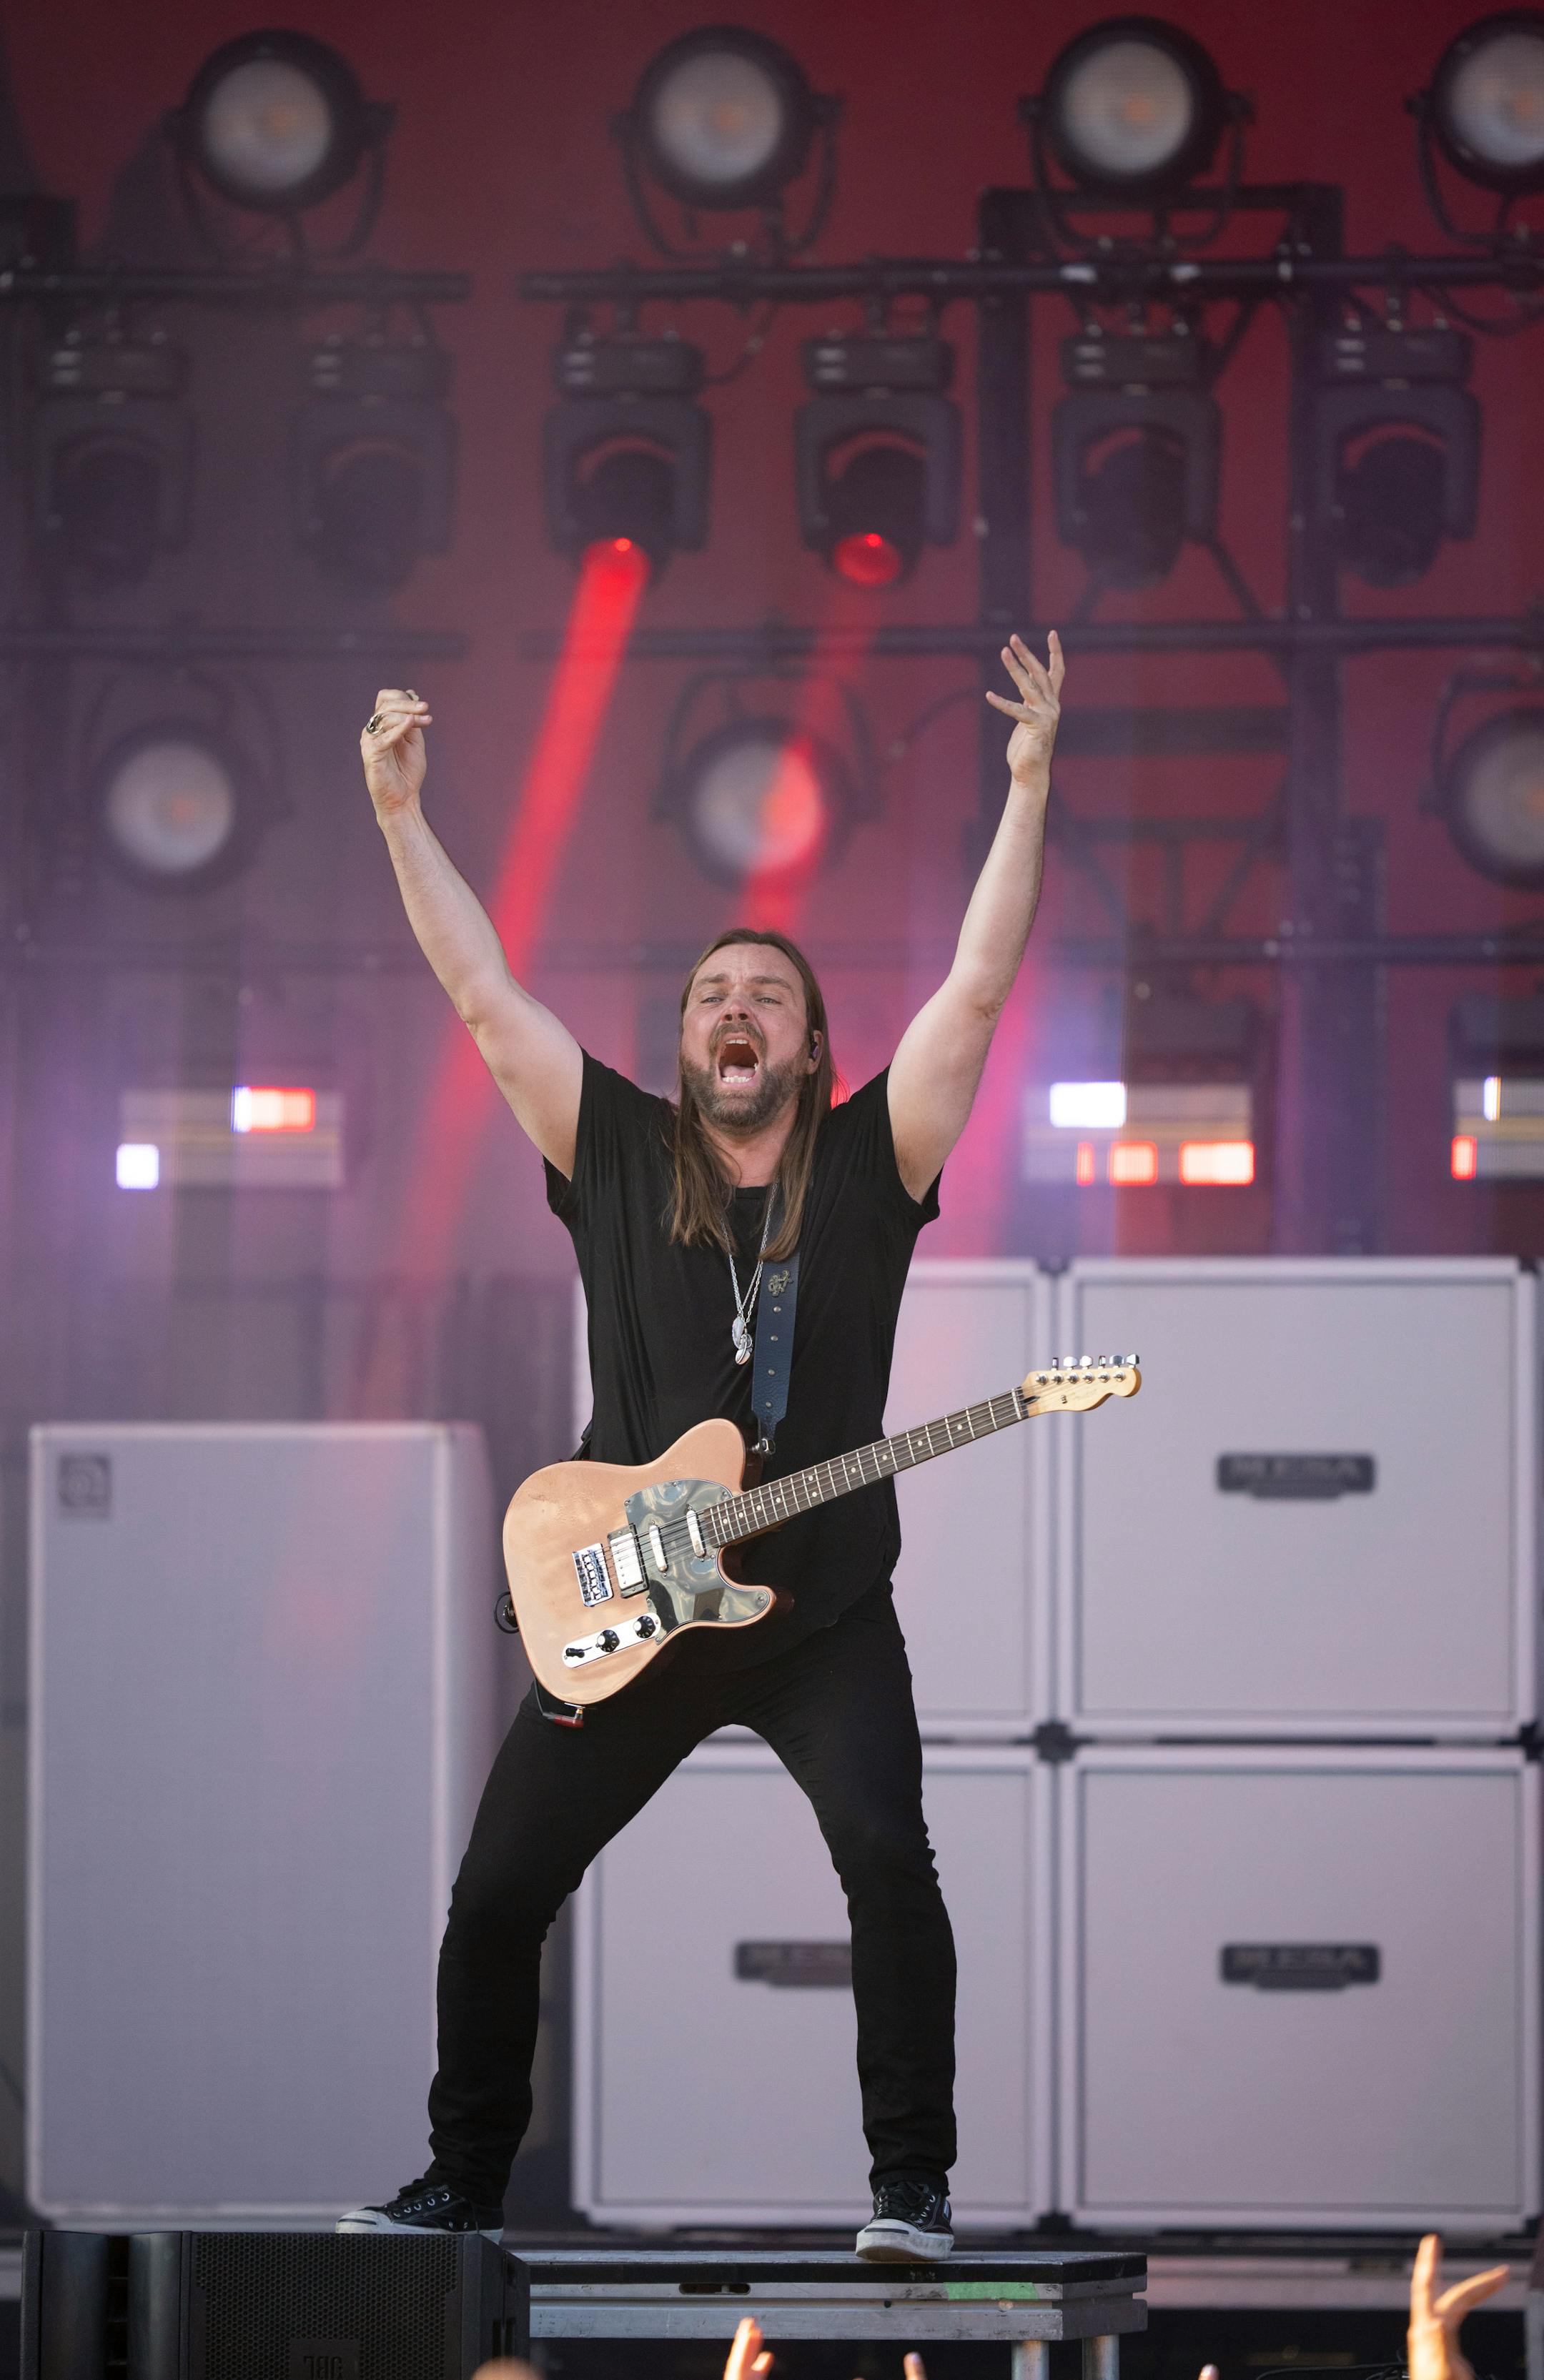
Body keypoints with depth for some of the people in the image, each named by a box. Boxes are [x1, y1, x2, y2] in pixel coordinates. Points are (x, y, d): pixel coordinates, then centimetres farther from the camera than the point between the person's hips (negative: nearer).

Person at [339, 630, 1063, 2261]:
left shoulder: (868, 1161, 4)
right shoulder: (618, 1153, 7)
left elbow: (978, 986, -3)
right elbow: (483, 997, 4)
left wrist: (1029, 790, -9)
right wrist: (400, 814, -1)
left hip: (824, 1616, -2)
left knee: (889, 1863, -21)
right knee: (497, 1897, 2)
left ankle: (911, 2186, -13)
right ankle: (463, 2183, 19)